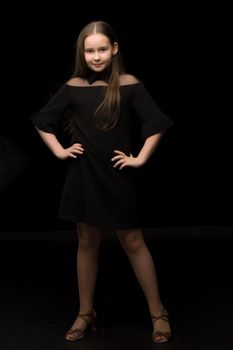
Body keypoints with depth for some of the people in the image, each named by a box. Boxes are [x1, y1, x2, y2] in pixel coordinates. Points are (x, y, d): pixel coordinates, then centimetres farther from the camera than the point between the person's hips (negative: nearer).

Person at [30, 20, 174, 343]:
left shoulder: (129, 85, -5)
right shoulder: (73, 86, 1)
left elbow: (156, 125, -4)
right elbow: (43, 121, 12)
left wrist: (141, 158, -9)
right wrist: (59, 150, 2)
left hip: (118, 175, -2)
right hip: (83, 175, 2)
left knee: (133, 242, 3)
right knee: (87, 242, 11)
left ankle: (158, 313, 16)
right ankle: (86, 313, 24)